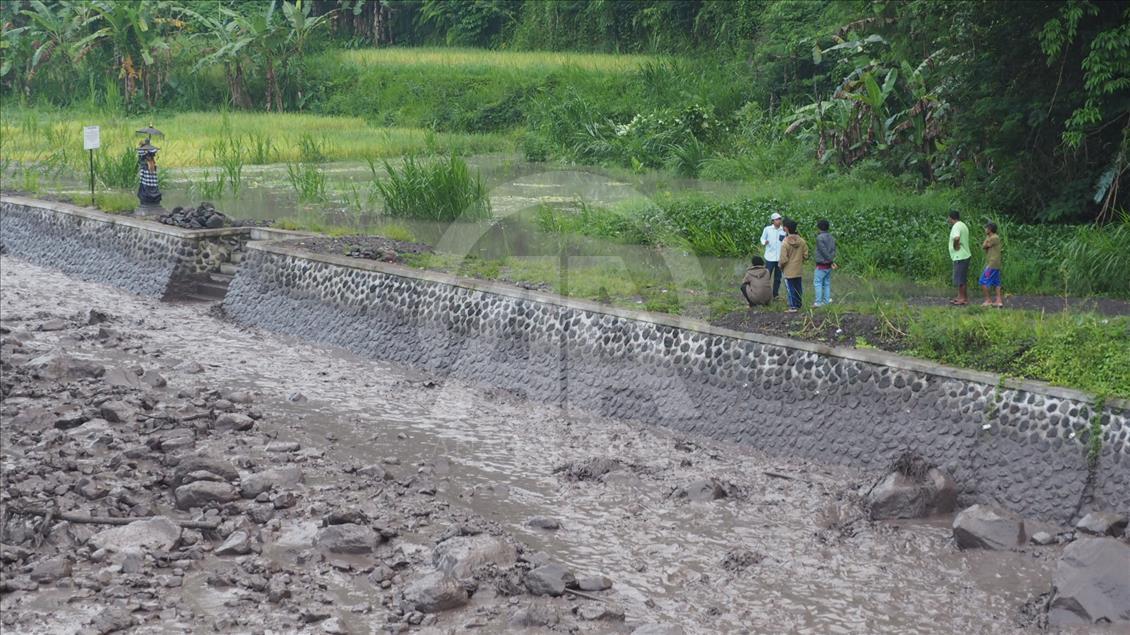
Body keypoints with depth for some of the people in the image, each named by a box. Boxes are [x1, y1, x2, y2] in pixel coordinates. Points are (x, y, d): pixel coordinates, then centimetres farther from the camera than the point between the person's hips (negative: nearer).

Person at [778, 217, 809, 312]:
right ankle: (798, 305, 23)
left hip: (789, 270, -5)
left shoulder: (785, 243, -19)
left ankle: (793, 306, 3)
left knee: (790, 288, 2)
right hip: (799, 270, 5)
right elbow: (805, 255, 2)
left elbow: (783, 259, -18)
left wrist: (781, 266, 1)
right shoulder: (802, 241, -3)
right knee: (798, 287, 15)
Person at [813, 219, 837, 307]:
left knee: (817, 283, -4)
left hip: (821, 265, -8)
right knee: (827, 283, 12)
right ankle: (827, 300, 14)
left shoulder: (820, 237, -15)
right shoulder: (831, 237, 9)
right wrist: (832, 261, 3)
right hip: (829, 265, 8)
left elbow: (824, 251, -18)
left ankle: (818, 302, -8)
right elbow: (833, 251, 7)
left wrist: (832, 262, -11)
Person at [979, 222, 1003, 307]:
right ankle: (998, 301, 7)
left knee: (984, 282, -6)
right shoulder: (995, 238, 17)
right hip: (996, 265, 10)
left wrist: (987, 237, -3)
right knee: (996, 283, 9)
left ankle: (987, 301, -3)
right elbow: (984, 247, 14)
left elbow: (984, 246, -12)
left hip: (992, 264, -10)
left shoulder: (994, 238, -15)